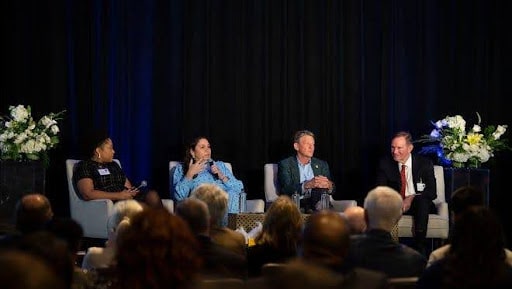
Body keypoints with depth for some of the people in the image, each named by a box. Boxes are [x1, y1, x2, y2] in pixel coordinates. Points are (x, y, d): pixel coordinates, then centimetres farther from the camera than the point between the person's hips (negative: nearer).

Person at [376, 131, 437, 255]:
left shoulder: (425, 163, -4)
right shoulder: (385, 163, 1)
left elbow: (432, 192, -9)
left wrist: (412, 198, -26)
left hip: (418, 204, -1)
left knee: (422, 200, -36)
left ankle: (420, 247, -38)